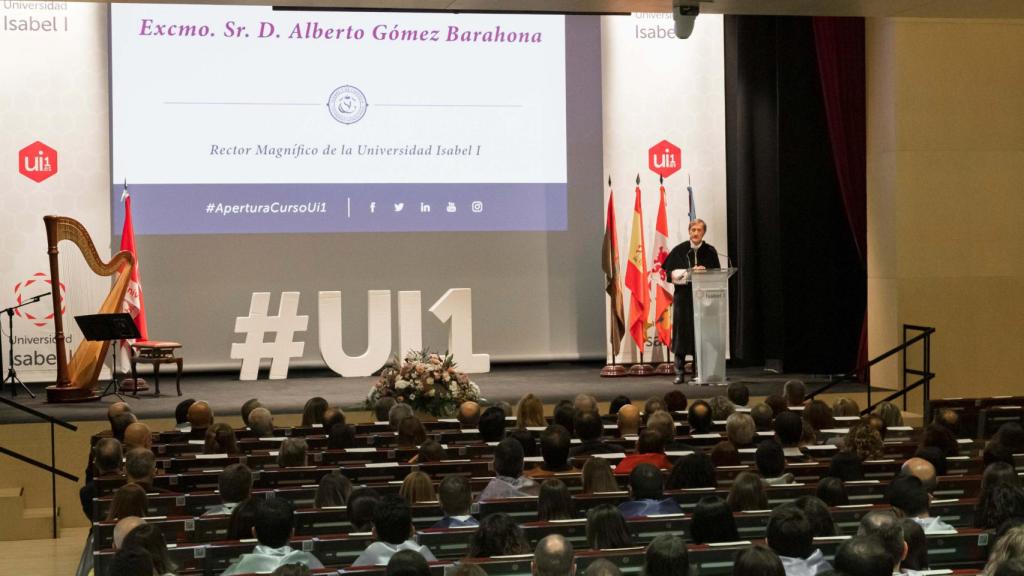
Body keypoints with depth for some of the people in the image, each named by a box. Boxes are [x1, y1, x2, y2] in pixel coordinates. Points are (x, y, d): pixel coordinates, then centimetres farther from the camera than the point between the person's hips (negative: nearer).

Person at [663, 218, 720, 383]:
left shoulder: (710, 251, 5)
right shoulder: (679, 250, 2)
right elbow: (668, 272, -1)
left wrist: (704, 271, -11)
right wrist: (691, 272, -10)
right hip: (683, 297, -1)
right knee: (682, 332, -3)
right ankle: (679, 372, 1)